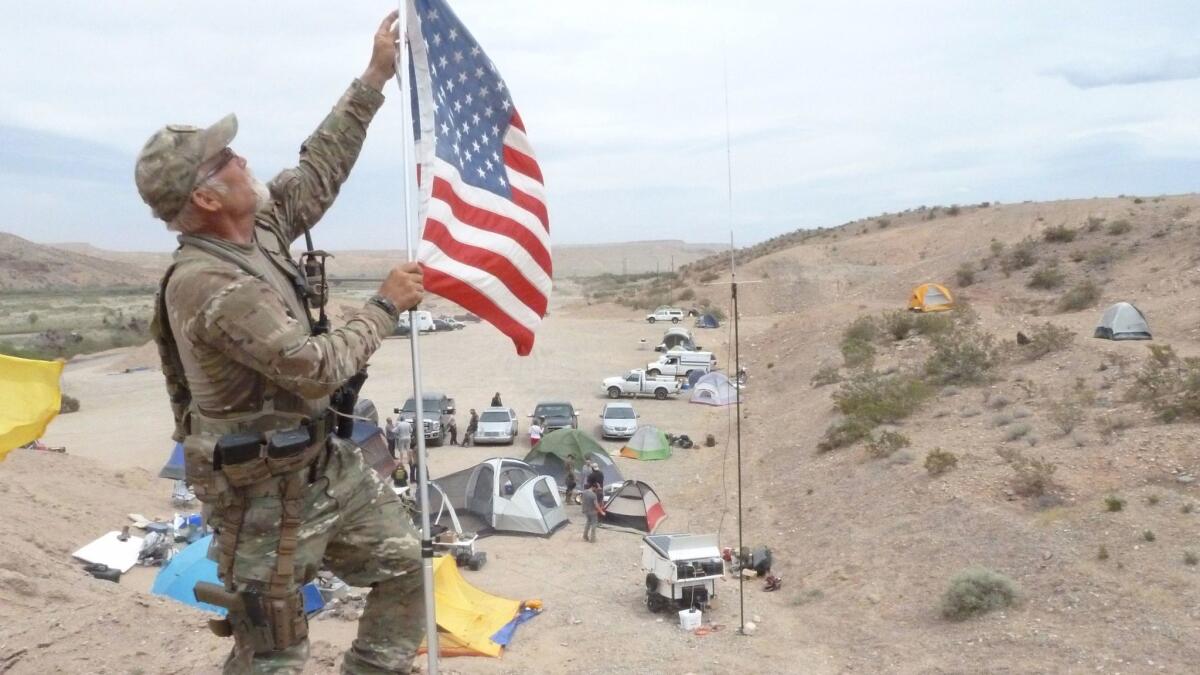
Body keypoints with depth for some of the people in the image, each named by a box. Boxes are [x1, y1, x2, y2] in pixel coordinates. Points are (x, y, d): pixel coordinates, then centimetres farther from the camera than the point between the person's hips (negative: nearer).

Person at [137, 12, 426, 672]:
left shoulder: (258, 227, 0)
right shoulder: (207, 285, -27)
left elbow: (320, 168, 10)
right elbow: (319, 368, -26)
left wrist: (374, 78, 9)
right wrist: (385, 305, -14)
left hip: (327, 460, 9)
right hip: (265, 490, -9)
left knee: (401, 561, 15)